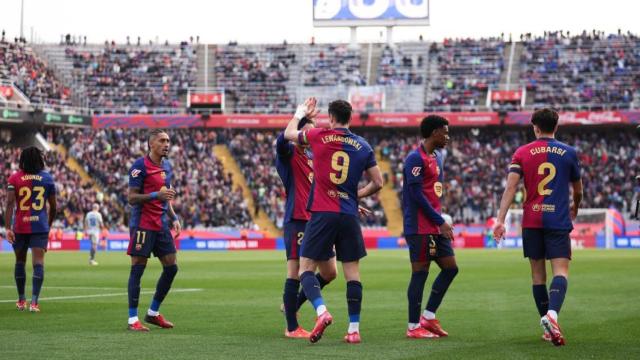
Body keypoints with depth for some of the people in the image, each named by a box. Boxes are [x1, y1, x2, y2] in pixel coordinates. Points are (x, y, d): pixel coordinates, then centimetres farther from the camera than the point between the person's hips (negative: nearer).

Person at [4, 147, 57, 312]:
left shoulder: (14, 178, 0)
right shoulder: (47, 178, 4)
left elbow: (9, 203, -9)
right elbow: (53, 206, 8)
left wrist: (7, 228, -11)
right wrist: (49, 224, 23)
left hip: (20, 227, 1)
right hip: (40, 226, 0)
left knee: (20, 261, 16)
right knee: (38, 262, -5)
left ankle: (21, 300, 25)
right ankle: (34, 302, -17)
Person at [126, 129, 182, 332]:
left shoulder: (166, 166, 14)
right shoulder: (141, 166, -11)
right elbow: (132, 198, -14)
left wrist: (174, 218, 13)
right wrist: (156, 195, -25)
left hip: (161, 225, 8)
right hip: (143, 225, -8)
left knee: (171, 268, 6)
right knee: (137, 269, -5)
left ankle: (153, 313, 19)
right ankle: (133, 320, -2)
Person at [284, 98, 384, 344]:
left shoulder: (320, 137, -1)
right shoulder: (363, 146, 6)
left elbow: (288, 133, 18)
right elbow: (378, 183, 10)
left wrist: (301, 112, 35)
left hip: (322, 214, -3)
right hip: (349, 216, 3)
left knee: (306, 268, 1)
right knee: (352, 272, 8)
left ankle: (322, 312, -22)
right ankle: (354, 328, 7)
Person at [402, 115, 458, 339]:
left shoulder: (437, 157, 17)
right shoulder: (416, 158, -13)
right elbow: (417, 195, -18)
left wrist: (442, 222, 14)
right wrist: (441, 221, -16)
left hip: (435, 227, 9)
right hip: (420, 227, -9)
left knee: (450, 268, 8)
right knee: (420, 272, -4)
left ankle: (428, 317, 15)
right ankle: (413, 327, 3)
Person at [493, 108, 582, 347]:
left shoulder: (522, 153, 4)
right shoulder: (568, 153, 5)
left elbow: (511, 186, -7)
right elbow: (578, 189, 17)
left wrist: (500, 219, -9)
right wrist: (575, 208, 38)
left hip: (531, 220, 2)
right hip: (558, 219, -2)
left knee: (538, 274, 11)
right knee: (561, 271, -8)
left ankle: (547, 324, 16)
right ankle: (552, 314, -34)